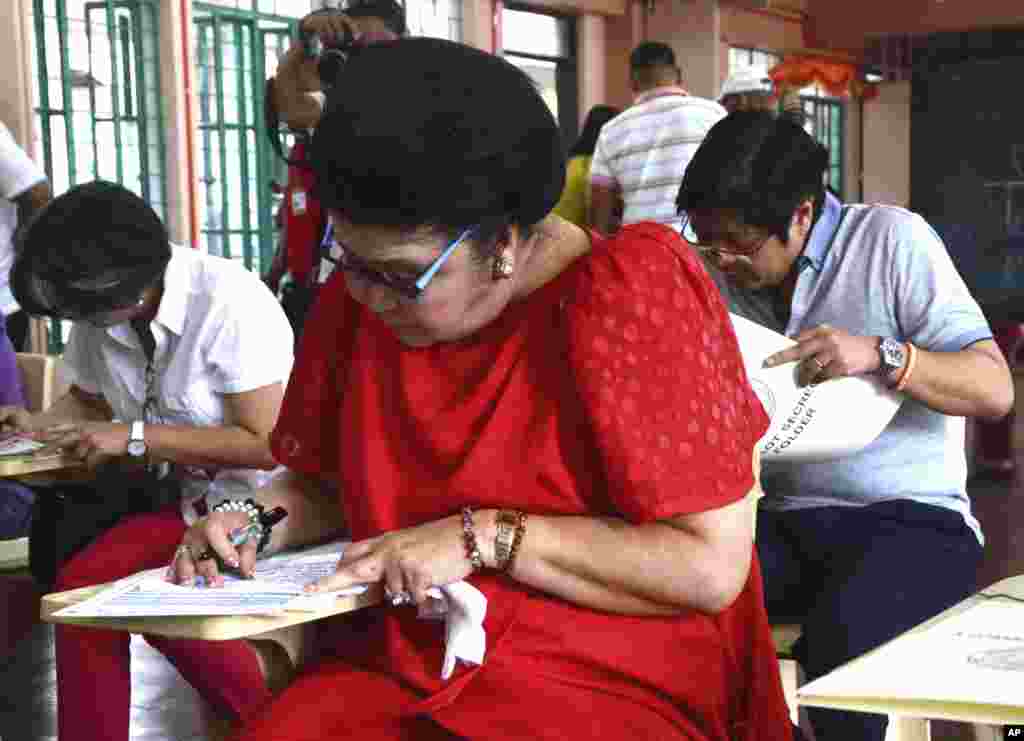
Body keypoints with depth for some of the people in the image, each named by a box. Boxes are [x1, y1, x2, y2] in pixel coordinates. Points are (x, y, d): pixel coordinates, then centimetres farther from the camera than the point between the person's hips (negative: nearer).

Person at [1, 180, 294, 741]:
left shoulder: (229, 304, -20)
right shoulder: (97, 313, -1)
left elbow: (267, 443, -21)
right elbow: (89, 399, 19)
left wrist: (133, 438, -19)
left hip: (255, 503, -6)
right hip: (176, 497, 6)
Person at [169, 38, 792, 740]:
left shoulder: (629, 294, -13)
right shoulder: (359, 296, 4)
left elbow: (712, 565, -17)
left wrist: (483, 538, -18)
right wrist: (256, 522, -1)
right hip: (396, 670, 4)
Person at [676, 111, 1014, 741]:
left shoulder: (893, 240, -3)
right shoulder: (726, 280, 10)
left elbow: (994, 390, -6)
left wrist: (880, 356, -21)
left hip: (913, 520, -4)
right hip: (786, 522, 4)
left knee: (841, 627, -36)